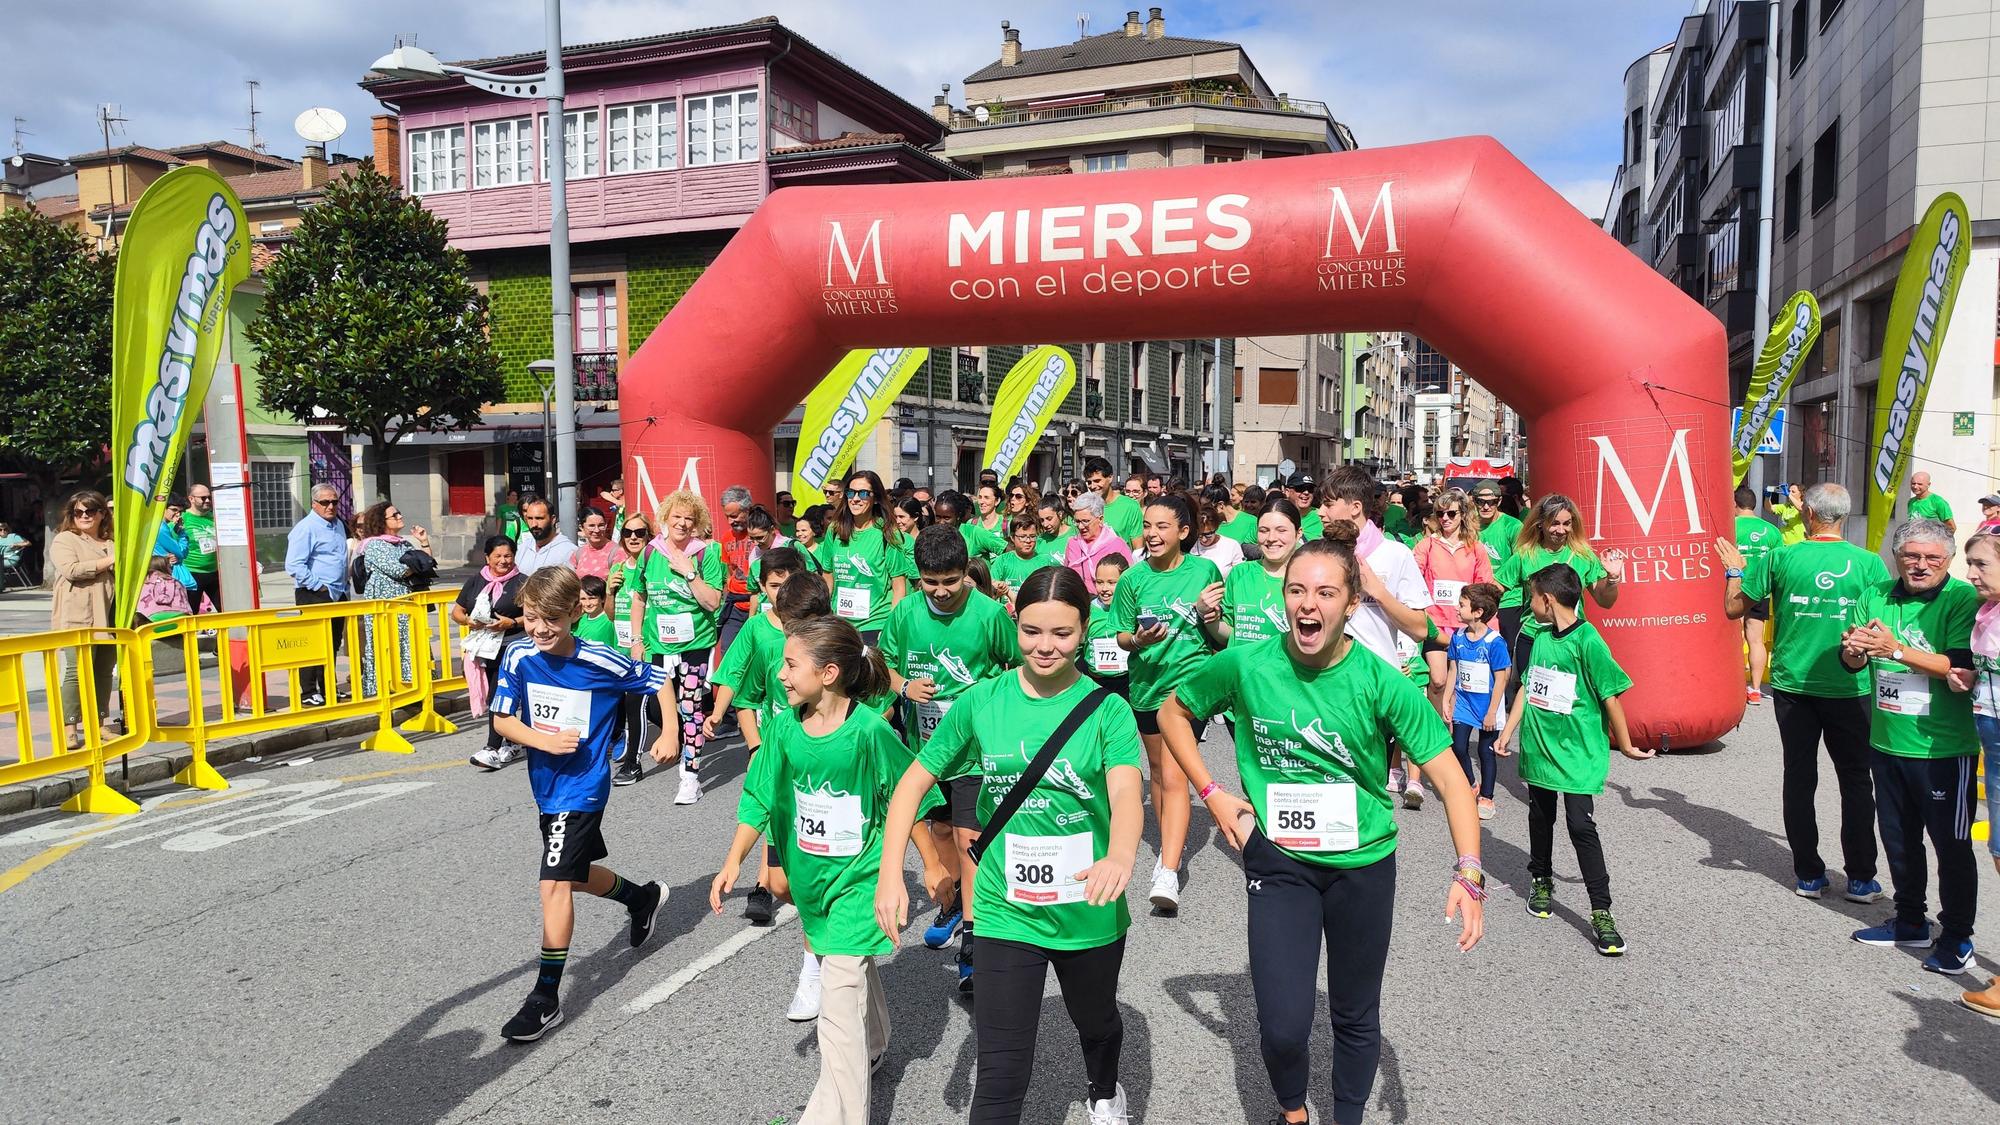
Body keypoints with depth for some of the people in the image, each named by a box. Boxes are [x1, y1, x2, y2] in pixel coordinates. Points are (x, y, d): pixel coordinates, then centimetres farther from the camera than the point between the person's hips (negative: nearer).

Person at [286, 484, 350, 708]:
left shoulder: (338, 525, 14)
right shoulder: (306, 528, -12)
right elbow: (294, 566, -19)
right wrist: (318, 586, -17)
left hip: (337, 595, 9)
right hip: (313, 596, -8)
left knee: (333, 644, 14)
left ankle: (328, 690, 24)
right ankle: (309, 693, 1)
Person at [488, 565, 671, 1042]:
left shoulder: (602, 662, -18)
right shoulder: (519, 657, -8)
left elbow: (659, 680, -4)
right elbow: (502, 720, -3)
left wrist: (670, 734, -9)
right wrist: (544, 740, -19)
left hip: (583, 785, -6)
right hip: (546, 784, 6)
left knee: (555, 882, -12)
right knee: (575, 875, 22)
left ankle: (546, 997, -3)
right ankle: (643, 897, 51)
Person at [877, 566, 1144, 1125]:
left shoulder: (1106, 709, -12)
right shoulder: (982, 701, -8)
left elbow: (1126, 792, -27)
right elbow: (914, 781, -2)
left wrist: (1120, 856, -49)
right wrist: (890, 874, -13)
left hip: (1090, 911, 1)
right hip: (1007, 912, -1)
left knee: (1096, 1022, 29)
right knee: (1002, 1076, -4)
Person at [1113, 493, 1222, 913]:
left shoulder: (1204, 570, -5)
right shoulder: (1134, 578, -2)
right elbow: (1122, 636, 4)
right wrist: (1138, 640, -17)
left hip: (1190, 679, -4)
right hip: (1147, 681, 4)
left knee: (1174, 776, -14)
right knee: (1157, 769, 18)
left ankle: (1168, 873, -16)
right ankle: (1171, 842, 38)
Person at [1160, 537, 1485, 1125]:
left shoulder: (1381, 682, -15)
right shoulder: (1247, 665, -12)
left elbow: (1449, 777, -16)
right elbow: (1173, 711, 5)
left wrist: (1468, 873, -27)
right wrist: (1213, 794, -2)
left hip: (1363, 863, 0)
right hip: (1278, 861, 0)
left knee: (1355, 1018, 16)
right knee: (1282, 1027, -4)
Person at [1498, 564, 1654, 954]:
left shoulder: (1587, 640, -15)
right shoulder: (1542, 638, 6)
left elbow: (1610, 695, -12)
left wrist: (1626, 746, -8)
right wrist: (1507, 733, 11)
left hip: (1577, 752, -6)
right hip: (1538, 747, 7)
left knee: (1581, 825, -9)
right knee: (1540, 818, 18)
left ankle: (1601, 912, -2)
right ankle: (1541, 881, 38)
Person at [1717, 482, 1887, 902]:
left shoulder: (1780, 558, -7)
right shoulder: (1869, 562, -6)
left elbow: (1733, 607, 0)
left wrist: (1734, 569, 16)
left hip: (1793, 686, 0)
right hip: (1850, 689, 0)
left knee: (1799, 778, 10)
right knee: (1856, 781, 12)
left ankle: (1809, 874, 16)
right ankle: (1860, 878, 15)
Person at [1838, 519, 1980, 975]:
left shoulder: (1964, 599, -12)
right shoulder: (1875, 597, 4)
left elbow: (1963, 668, -22)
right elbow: (1850, 662, 5)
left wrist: (1896, 650, -26)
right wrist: (1854, 650, -17)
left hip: (1944, 748, -6)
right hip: (1888, 744, 6)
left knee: (1951, 845, 6)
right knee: (1899, 839, 18)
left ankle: (1957, 939, 19)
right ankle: (1910, 922, 35)